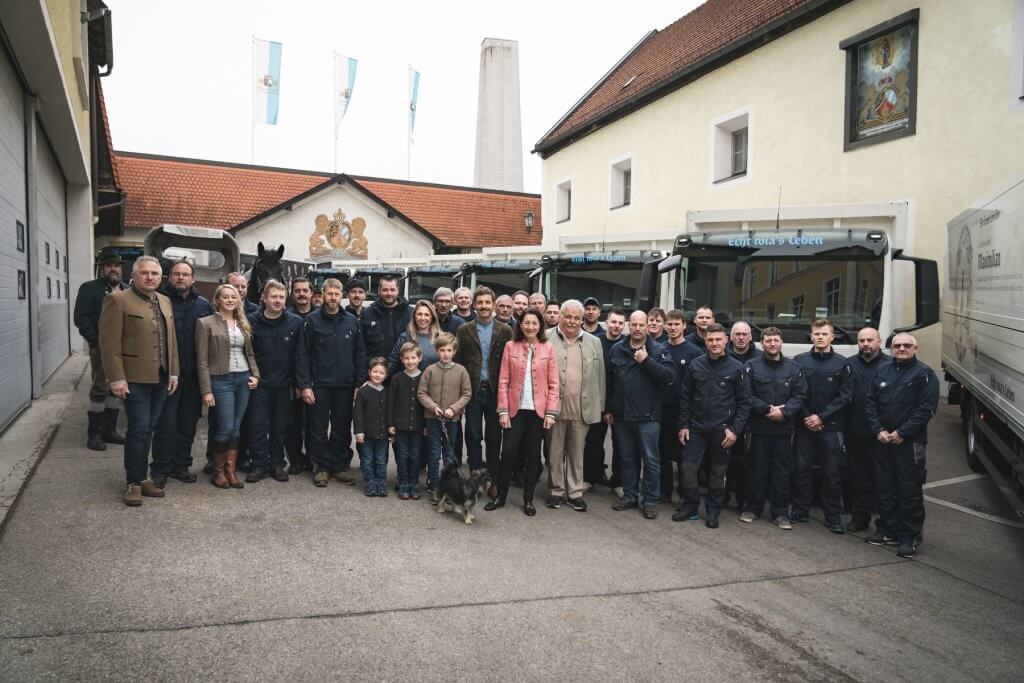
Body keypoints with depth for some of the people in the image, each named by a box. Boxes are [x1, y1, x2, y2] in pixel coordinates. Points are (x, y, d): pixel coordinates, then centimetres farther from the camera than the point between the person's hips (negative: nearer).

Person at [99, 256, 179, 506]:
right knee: (139, 429, -4)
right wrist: (116, 379, -15)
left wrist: (173, 372, 11)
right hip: (135, 379, -6)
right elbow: (109, 343, -11)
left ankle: (142, 477, 23)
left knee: (148, 429, 13)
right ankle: (133, 483, 10)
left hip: (161, 379, 6)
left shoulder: (165, 302, 14)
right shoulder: (117, 300, -6)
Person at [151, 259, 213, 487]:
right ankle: (161, 469, 14)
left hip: (194, 375, 4)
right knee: (166, 425, 2)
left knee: (189, 423, 12)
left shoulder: (204, 304, 8)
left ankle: (181, 466, 25)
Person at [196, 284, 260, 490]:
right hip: (221, 380, -5)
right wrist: (206, 390, -10)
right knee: (226, 428, -6)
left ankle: (231, 470, 14)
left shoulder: (243, 324, 14)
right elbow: (202, 360, -6)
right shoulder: (206, 323, -2)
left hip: (243, 379, 5)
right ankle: (218, 471, 12)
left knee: (236, 428, 7)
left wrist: (255, 374, 3)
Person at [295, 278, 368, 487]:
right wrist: (304, 385, -9)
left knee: (343, 429, 9)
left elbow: (360, 354, 7)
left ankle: (340, 466, 21)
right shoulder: (312, 320, -2)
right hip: (319, 385, -2)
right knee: (318, 429, 5)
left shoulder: (352, 321, 5)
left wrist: (360, 382, 0)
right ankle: (322, 467, 17)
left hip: (345, 385, 2)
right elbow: (302, 355, -4)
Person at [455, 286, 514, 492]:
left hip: (495, 391, 0)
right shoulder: (464, 330, 5)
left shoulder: (505, 331, 2)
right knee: (473, 437, 6)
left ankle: (493, 480, 16)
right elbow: (458, 361, 3)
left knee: (494, 438, 7)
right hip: (473, 390, 1)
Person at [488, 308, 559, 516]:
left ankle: (528, 500, 20)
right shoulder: (511, 346, 1)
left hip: (538, 410, 0)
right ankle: (500, 496, 16)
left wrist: (551, 412, -5)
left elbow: (553, 383, 1)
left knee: (533, 456, 8)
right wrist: (503, 410, -5)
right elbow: (503, 381, 0)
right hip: (515, 409, 0)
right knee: (508, 453, 0)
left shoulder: (548, 348, 1)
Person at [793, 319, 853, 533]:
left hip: (831, 427, -1)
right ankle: (801, 510, 19)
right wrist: (806, 418, -8)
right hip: (804, 425, 1)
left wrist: (821, 417, -10)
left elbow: (844, 396, -3)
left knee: (832, 472, 2)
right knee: (801, 469, 6)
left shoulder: (841, 364, 2)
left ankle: (833, 516, 13)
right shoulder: (800, 361, 4)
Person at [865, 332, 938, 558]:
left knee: (910, 491, -1)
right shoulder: (883, 371, 11)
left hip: (910, 442, -5)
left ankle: (911, 537, 11)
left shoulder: (924, 374, -5)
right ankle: (890, 531, 24)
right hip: (882, 440, 5)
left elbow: (927, 408, -12)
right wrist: (879, 430, -3)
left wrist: (901, 433, -14)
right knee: (884, 487, 11)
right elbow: (870, 403, 10)